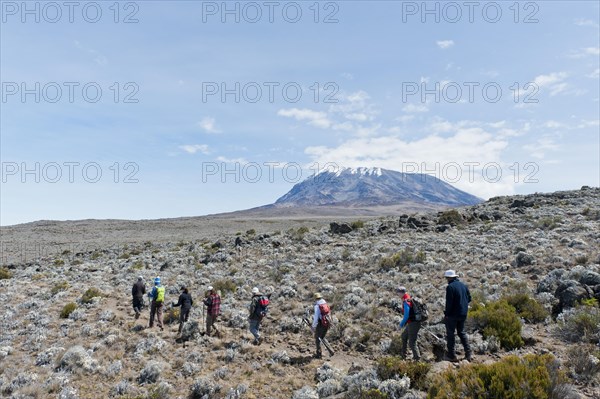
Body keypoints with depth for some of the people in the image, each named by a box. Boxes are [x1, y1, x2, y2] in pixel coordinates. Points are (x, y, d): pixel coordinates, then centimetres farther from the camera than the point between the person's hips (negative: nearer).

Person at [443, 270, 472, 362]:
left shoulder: (450, 287, -17)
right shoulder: (464, 285, 6)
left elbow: (449, 302, -19)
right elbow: (469, 298, 12)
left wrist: (446, 314, -11)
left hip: (453, 314, -7)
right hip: (463, 314, 7)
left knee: (450, 334, 4)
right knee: (461, 332, 19)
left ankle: (451, 355, 7)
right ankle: (468, 353, 14)